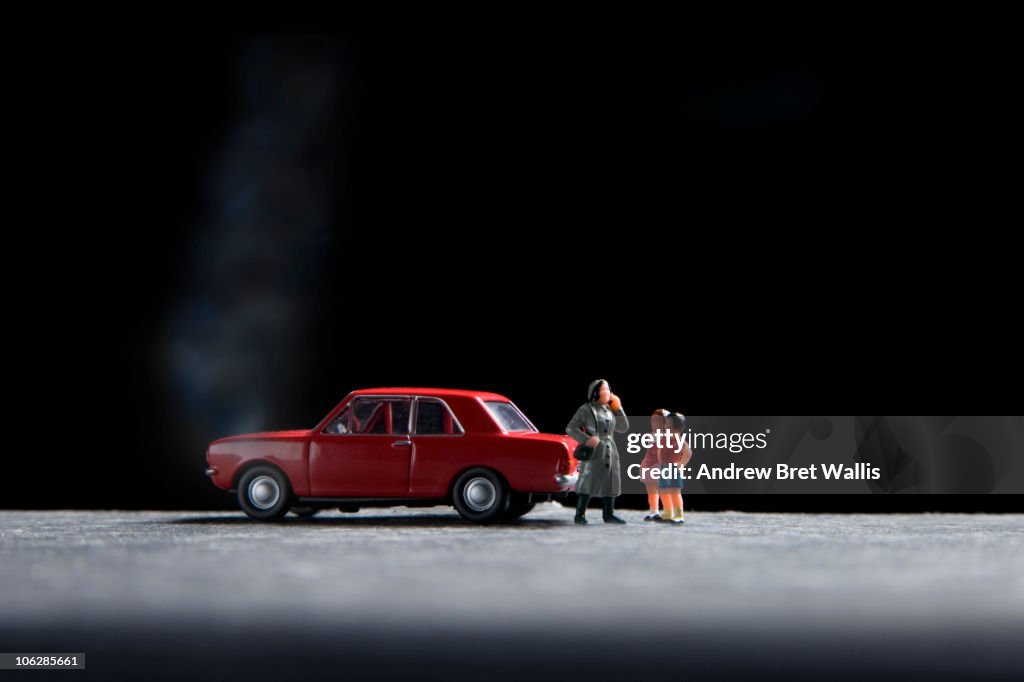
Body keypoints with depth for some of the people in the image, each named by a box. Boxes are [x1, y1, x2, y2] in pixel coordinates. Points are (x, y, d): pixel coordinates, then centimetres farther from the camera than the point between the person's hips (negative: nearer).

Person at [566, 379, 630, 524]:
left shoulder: (610, 410, 15)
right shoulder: (586, 409, -3)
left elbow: (623, 428, 15)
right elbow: (570, 428, -6)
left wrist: (618, 409, 7)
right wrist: (585, 440, -19)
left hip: (610, 452, 6)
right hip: (593, 452, -6)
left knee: (610, 483, 7)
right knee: (587, 483, -7)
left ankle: (608, 514, 15)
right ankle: (580, 515, -2)